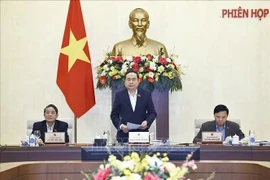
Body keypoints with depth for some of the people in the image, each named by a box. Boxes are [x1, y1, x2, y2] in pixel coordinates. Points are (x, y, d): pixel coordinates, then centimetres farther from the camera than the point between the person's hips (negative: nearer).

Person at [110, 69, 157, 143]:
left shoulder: (146, 94, 6)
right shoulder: (119, 95, 5)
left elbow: (152, 113, 8)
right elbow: (114, 115, 6)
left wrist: (147, 122, -12)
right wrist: (120, 126, -11)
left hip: (142, 136, 1)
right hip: (124, 135, 0)